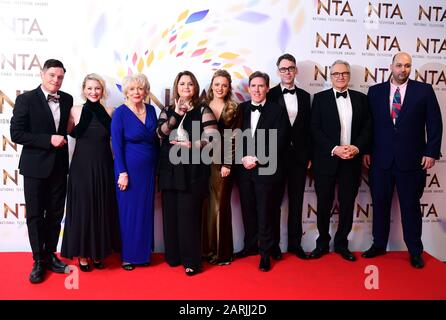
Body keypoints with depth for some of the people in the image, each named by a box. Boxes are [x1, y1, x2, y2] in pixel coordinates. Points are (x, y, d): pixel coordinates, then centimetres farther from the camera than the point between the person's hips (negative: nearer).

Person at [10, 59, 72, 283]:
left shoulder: (67, 100, 5)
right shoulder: (26, 99, -7)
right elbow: (16, 133, -12)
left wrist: (63, 137, -2)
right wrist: (48, 140, -18)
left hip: (59, 166, 4)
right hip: (35, 166, -4)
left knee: (55, 214, 11)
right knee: (35, 215, 5)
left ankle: (50, 255, 27)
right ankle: (38, 261, 18)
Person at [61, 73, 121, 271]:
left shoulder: (109, 112, 1)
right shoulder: (75, 111, -2)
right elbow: (70, 133, 6)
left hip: (103, 167, 1)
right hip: (82, 166, -1)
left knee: (103, 208, 9)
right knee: (82, 208, 5)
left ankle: (99, 252, 24)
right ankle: (82, 254, 19)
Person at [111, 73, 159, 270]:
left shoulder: (151, 110, 6)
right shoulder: (120, 113, -8)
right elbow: (117, 145, -10)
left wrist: (157, 167, 9)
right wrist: (122, 173, -14)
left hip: (149, 169, 5)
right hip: (129, 168, -5)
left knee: (146, 211, 11)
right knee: (129, 212, 3)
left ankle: (143, 253, 25)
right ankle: (128, 256, 19)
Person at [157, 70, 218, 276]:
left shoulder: (203, 110, 4)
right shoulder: (167, 110, 14)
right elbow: (161, 133, -4)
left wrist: (192, 145, -19)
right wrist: (176, 114, -15)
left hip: (192, 170, -4)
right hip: (170, 169, 4)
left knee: (189, 214, -6)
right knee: (171, 212, 6)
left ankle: (192, 261, 4)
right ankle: (173, 256, 20)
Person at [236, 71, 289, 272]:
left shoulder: (278, 111, -2)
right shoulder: (241, 109, 8)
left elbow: (278, 142, -8)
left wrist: (257, 159, -13)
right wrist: (243, 158, -7)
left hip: (266, 170, -3)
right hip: (244, 170, 4)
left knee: (265, 214, 4)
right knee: (248, 211, 12)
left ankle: (265, 253, 17)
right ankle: (251, 246, 29)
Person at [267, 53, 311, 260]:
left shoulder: (304, 96, 9)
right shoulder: (270, 95, -2)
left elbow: (307, 128, 9)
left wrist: (309, 156, 5)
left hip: (299, 156, 3)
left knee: (296, 201, 10)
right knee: (275, 202, 7)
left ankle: (295, 242, 21)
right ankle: (274, 244, 18)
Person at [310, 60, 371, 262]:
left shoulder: (361, 98, 9)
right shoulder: (320, 98, 2)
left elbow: (367, 128, 6)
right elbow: (315, 130, -5)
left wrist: (357, 148, -12)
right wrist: (334, 149, -15)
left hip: (352, 161, 2)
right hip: (326, 160, -2)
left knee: (348, 205, 8)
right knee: (324, 205, 7)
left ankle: (341, 243, 24)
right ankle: (323, 243, 23)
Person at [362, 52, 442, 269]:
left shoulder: (424, 90, 2)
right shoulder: (375, 91, 5)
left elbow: (434, 123, 1)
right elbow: (368, 123, 7)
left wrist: (431, 152, -5)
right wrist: (366, 151, 3)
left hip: (411, 160, -1)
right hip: (380, 159, 2)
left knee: (411, 206, 7)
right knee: (380, 204, 10)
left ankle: (415, 251, 21)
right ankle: (379, 245, 25)